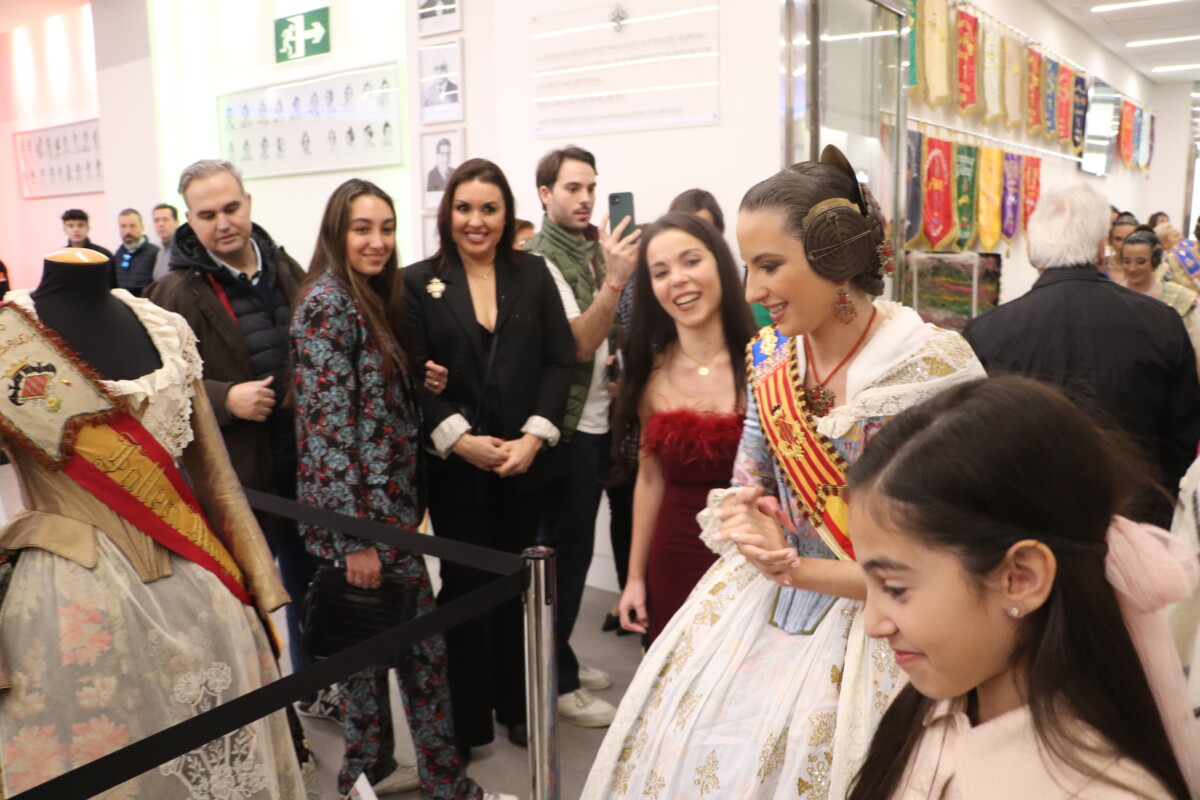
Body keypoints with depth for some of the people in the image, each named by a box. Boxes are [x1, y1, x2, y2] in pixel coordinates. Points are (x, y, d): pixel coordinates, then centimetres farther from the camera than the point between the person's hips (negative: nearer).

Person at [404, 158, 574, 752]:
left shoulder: (534, 275, 6)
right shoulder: (418, 283, 0)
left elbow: (558, 361, 1)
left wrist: (534, 438, -10)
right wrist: (461, 440, -15)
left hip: (526, 461, 2)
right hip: (455, 466, -2)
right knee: (465, 587, 7)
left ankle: (516, 705, 29)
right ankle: (467, 718, 23)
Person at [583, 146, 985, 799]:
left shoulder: (934, 366, -17)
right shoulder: (769, 357, 0)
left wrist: (795, 569, -17)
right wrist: (750, 525, -14)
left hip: (867, 625, -5)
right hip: (757, 612, 5)